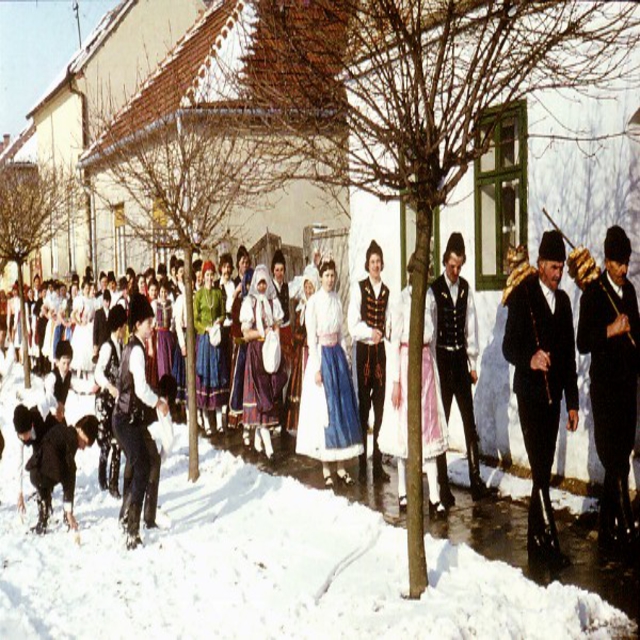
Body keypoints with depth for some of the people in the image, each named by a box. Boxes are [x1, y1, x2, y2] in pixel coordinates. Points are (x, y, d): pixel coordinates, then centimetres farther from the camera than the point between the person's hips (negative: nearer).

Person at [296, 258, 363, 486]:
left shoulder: (337, 300, 9)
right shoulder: (313, 302, -8)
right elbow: (311, 338, -10)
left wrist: (345, 359, 9)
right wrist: (317, 368, -13)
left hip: (338, 354, 6)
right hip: (322, 355, -6)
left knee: (343, 407, 6)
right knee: (323, 408, -2)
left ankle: (341, 466, 13)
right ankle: (326, 469, 5)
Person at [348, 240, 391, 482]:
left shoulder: (387, 292, 8)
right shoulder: (359, 289, -1)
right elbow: (352, 325, -5)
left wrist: (381, 334, -9)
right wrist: (370, 332, -18)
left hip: (381, 351, 3)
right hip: (363, 350, -3)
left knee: (380, 405, 4)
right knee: (363, 404, 1)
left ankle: (378, 464, 10)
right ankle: (362, 462, 8)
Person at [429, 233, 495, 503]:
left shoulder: (465, 288, 7)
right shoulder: (433, 290, -9)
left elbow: (471, 325, 10)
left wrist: (473, 362, 7)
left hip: (461, 359, 4)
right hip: (441, 358, -4)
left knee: (470, 422, 3)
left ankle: (476, 481, 7)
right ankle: (443, 485, 8)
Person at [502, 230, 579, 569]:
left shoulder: (562, 300, 14)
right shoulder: (522, 296, -6)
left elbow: (569, 354, 17)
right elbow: (509, 346, -10)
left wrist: (572, 401, 15)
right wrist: (530, 360, -31)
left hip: (553, 395, 6)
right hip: (530, 394, -6)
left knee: (544, 470, 10)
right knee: (540, 471, -9)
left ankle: (535, 540, 18)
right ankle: (549, 543, -8)